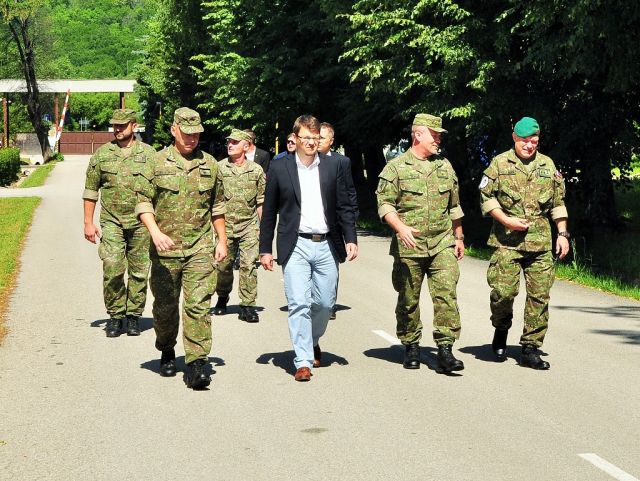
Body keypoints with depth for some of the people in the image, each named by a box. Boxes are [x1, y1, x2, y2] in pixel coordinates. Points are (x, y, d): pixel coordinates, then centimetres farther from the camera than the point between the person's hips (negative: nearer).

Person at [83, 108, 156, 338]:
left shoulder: (148, 153, 3)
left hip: (141, 222, 0)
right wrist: (88, 222, 4)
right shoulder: (102, 154, 5)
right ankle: (115, 315, 5)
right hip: (112, 221, 0)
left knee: (139, 272, 5)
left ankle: (134, 315, 16)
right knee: (112, 270, -9)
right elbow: (91, 190, 9)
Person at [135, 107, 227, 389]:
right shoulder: (157, 163, 1)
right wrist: (155, 232, -17)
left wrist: (222, 241, 14)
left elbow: (217, 207, 18)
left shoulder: (210, 165, 9)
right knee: (165, 307, 11)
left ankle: (197, 363, -12)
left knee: (198, 305, -10)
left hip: (200, 249, 1)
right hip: (165, 249, 0)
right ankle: (167, 353, 34)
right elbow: (143, 202, -3)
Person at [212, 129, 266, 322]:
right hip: (225, 225, 0)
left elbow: (261, 202, 9)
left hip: (249, 225, 0)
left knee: (249, 265, -7)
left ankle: (248, 306, -3)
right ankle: (222, 299, 29)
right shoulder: (219, 168, 3)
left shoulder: (256, 170, 5)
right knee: (223, 265, 7)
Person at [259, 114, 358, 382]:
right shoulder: (280, 169, 2)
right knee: (299, 304, -10)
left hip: (326, 246, 2)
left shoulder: (333, 167, 7)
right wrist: (265, 250, 4)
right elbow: (269, 212, 6)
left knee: (325, 302, 8)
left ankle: (313, 341, 36)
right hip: (296, 246, -2)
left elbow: (344, 207, 9)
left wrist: (351, 239, -1)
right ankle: (303, 361, -4)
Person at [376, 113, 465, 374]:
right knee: (409, 299, 6)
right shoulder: (396, 167, 0)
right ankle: (411, 347, 21)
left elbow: (454, 206, 22)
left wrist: (459, 237, 21)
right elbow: (384, 204, -5)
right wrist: (401, 227, -19)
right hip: (408, 246, -3)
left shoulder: (445, 166, 15)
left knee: (446, 294, -10)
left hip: (442, 244, 3)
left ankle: (445, 349, -10)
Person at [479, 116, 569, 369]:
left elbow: (558, 202, 18)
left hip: (541, 243, 3)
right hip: (507, 242, -3)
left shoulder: (548, 166, 13)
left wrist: (563, 234, 11)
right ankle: (501, 330, 21)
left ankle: (530, 349, 7)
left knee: (539, 296, -1)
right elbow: (486, 196, 2)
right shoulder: (499, 163, 3)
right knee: (503, 291, -10)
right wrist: (506, 220, -11)